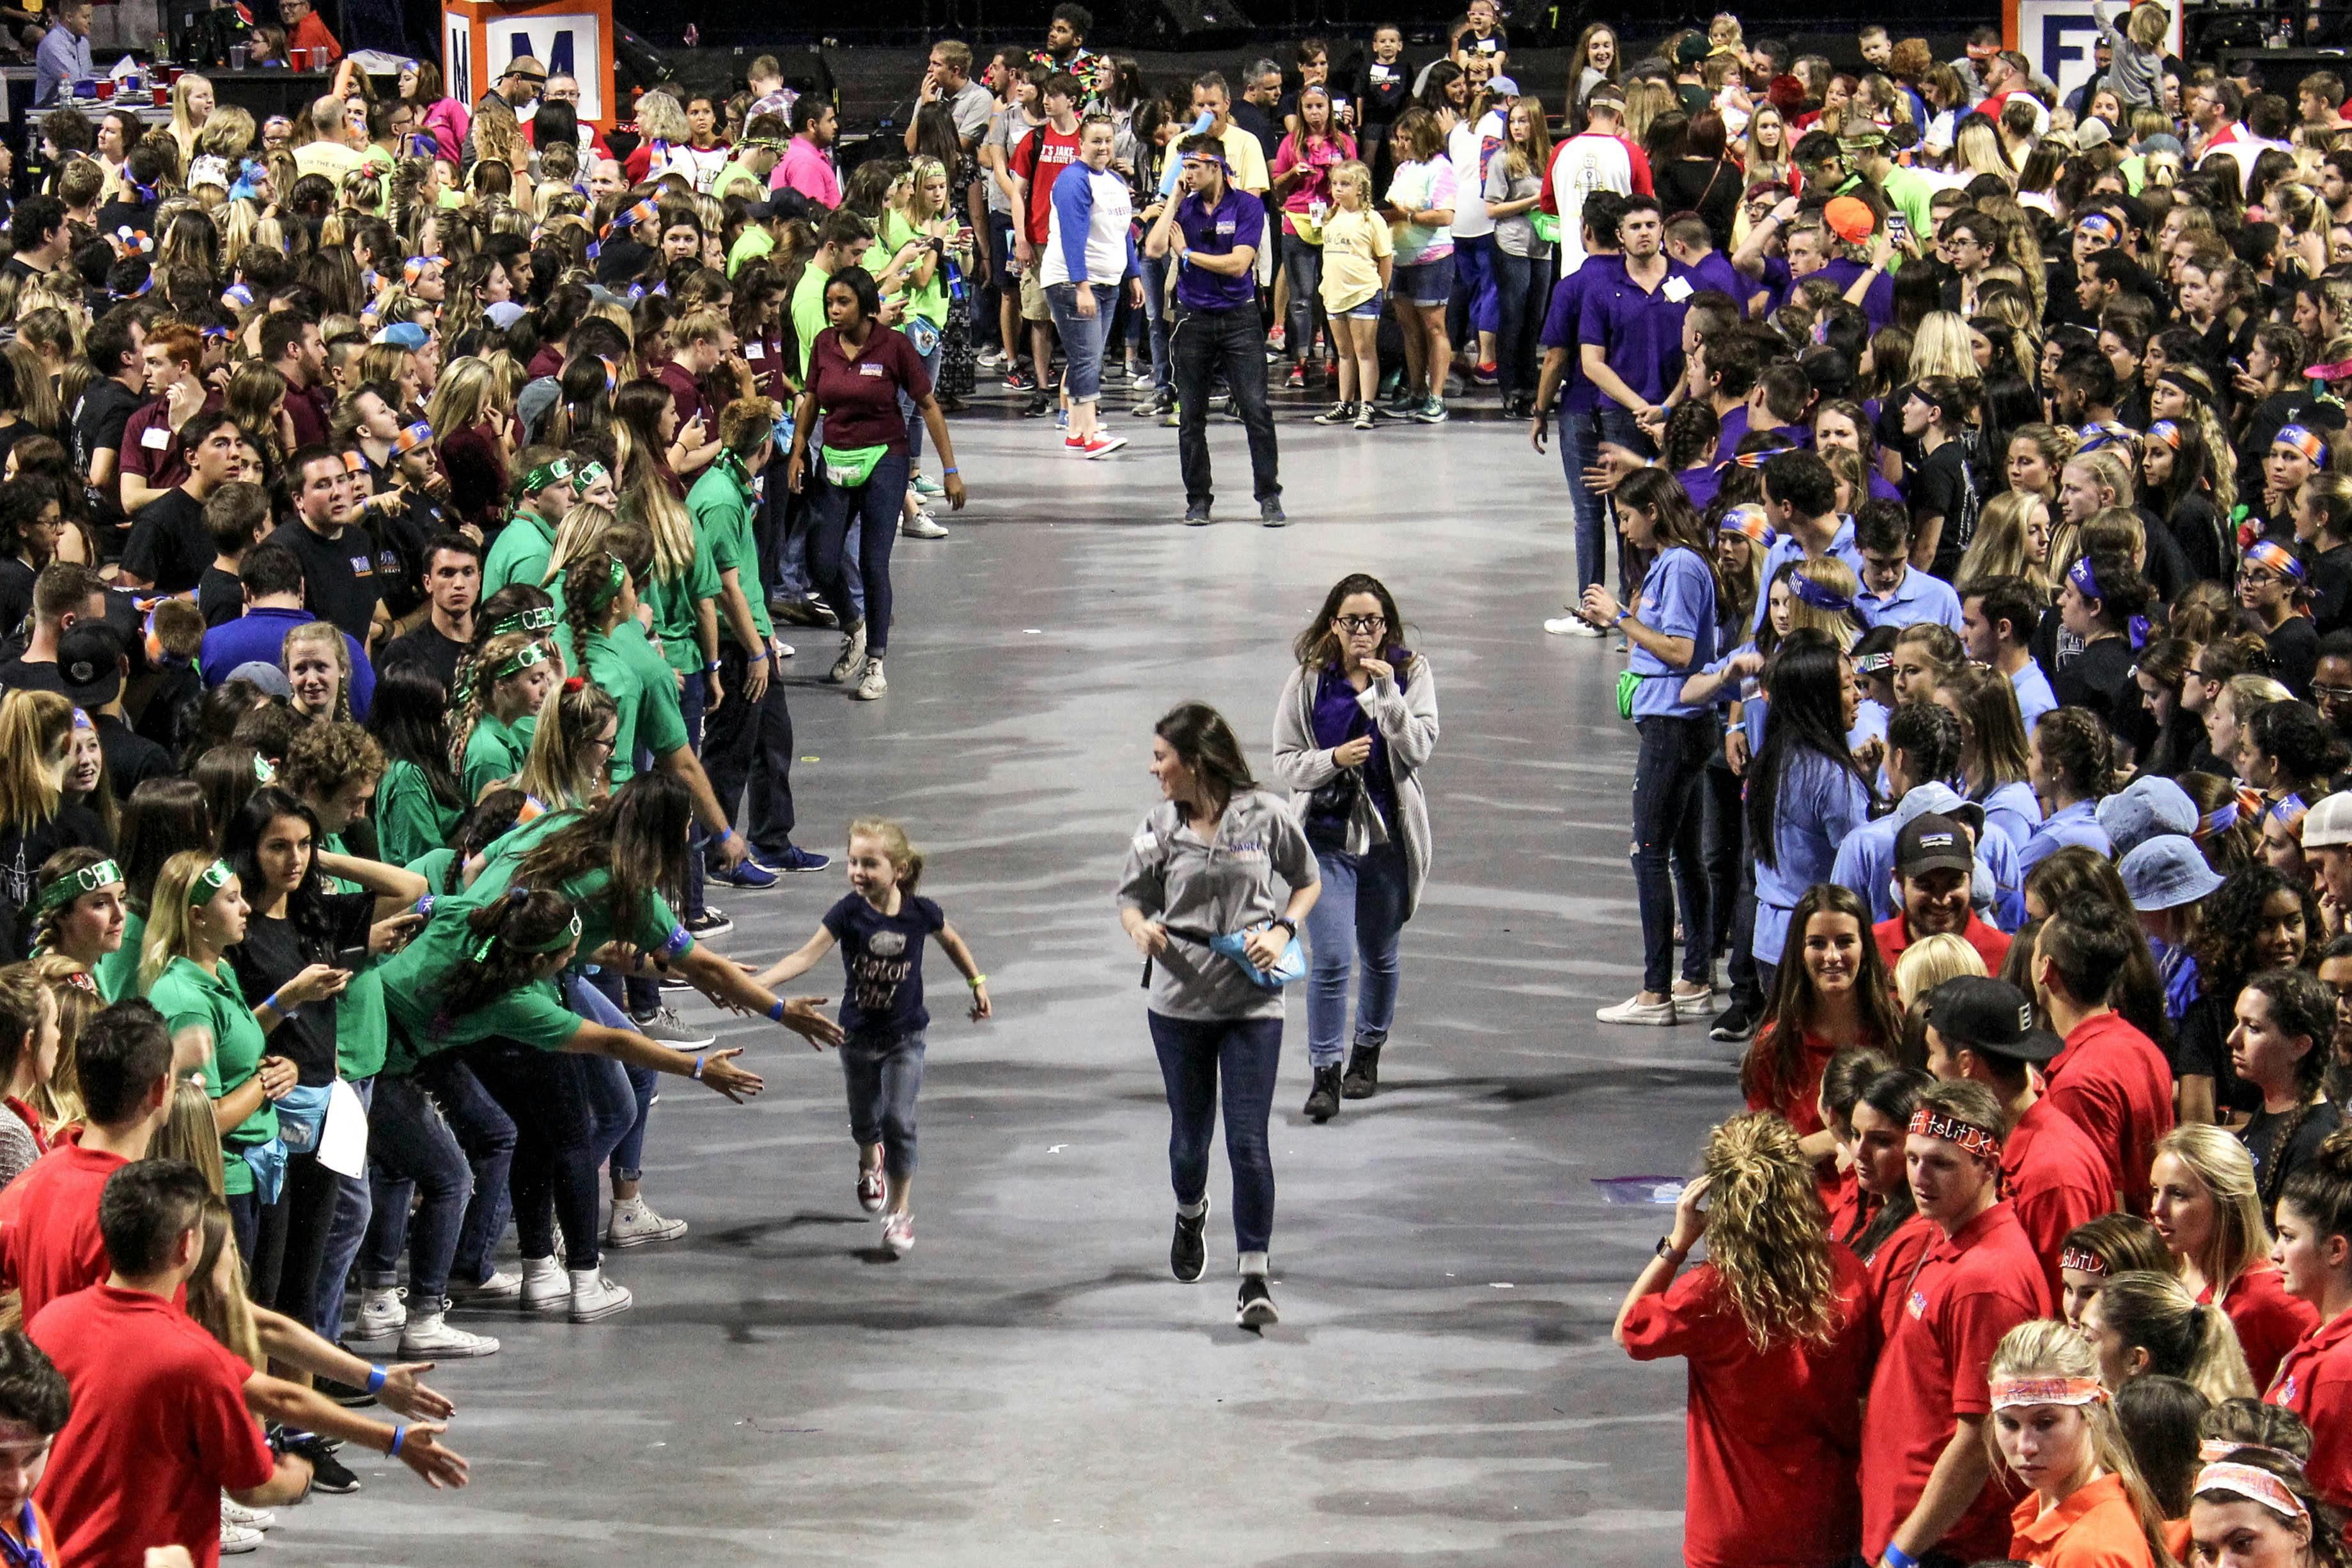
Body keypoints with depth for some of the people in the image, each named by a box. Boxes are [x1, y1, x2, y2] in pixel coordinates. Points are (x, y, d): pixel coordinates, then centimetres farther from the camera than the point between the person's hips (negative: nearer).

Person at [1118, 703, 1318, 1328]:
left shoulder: (1265, 816, -6)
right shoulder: (1162, 826, -1)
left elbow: (1308, 882, 9)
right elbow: (1132, 897, 8)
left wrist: (1281, 933, -9)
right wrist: (1141, 930, -15)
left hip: (1253, 1002, -2)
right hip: (1180, 1002, 2)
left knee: (1249, 1143, -7)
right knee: (1190, 1137, 13)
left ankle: (1255, 1279, 0)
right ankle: (1191, 1214, 47)